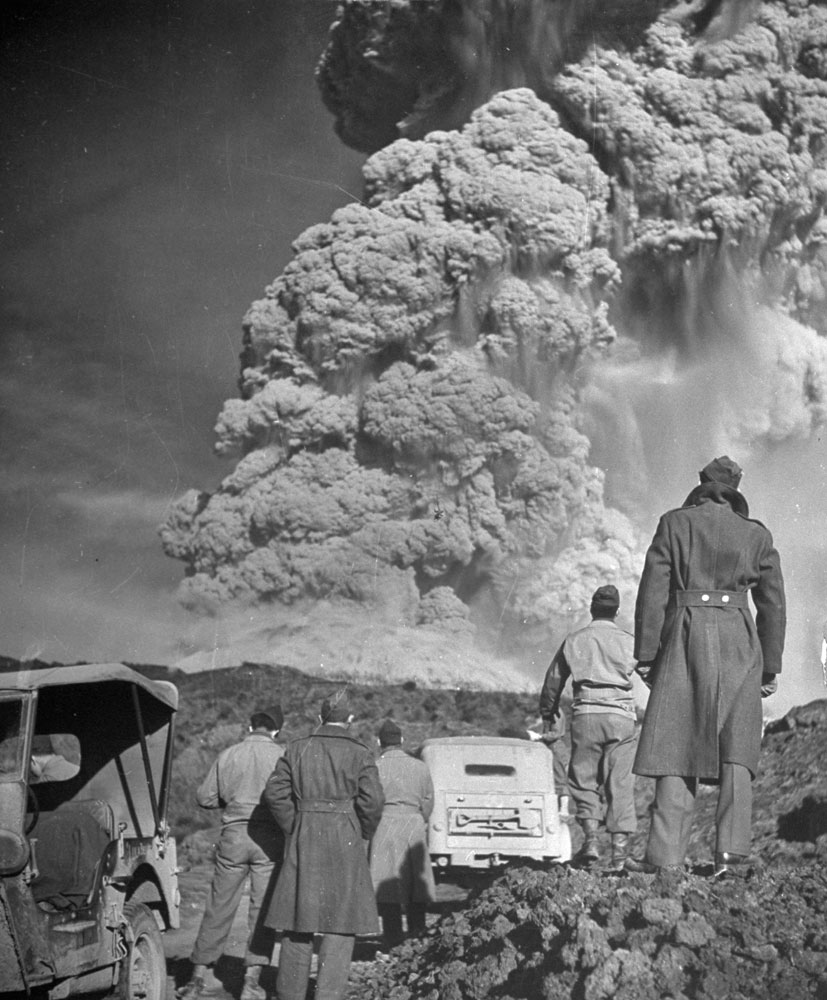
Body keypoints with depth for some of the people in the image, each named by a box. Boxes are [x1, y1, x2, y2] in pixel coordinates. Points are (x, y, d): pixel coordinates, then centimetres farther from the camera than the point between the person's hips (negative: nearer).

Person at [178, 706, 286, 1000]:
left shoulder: (228, 755, 4)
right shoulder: (282, 755, -3)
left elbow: (204, 797, 7)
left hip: (233, 835, 2)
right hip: (269, 837, -2)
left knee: (218, 908, 9)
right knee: (262, 909, 4)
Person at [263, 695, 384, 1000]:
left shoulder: (297, 749, 6)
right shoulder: (359, 754, -2)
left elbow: (275, 792, -1)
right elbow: (372, 800, -12)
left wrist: (293, 829, 7)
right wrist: (362, 836, 3)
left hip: (304, 841, 3)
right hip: (345, 843, -3)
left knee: (299, 920, 11)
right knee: (341, 922, 2)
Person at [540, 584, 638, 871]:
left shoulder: (574, 640, 12)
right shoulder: (628, 641, 11)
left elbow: (553, 680, 18)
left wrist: (549, 715, 32)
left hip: (586, 714, 0)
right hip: (622, 716, 0)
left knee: (583, 779, 9)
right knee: (620, 784, 2)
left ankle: (590, 840, -7)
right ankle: (619, 851, -3)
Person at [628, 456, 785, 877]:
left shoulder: (675, 523, 5)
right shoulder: (757, 535, 10)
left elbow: (653, 591, -1)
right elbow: (773, 605, 10)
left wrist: (645, 654, 1)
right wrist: (770, 667, 14)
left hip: (686, 637, -1)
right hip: (739, 643, 2)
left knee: (677, 746, 0)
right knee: (735, 750, 5)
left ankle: (666, 854, -7)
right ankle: (731, 852, -4)